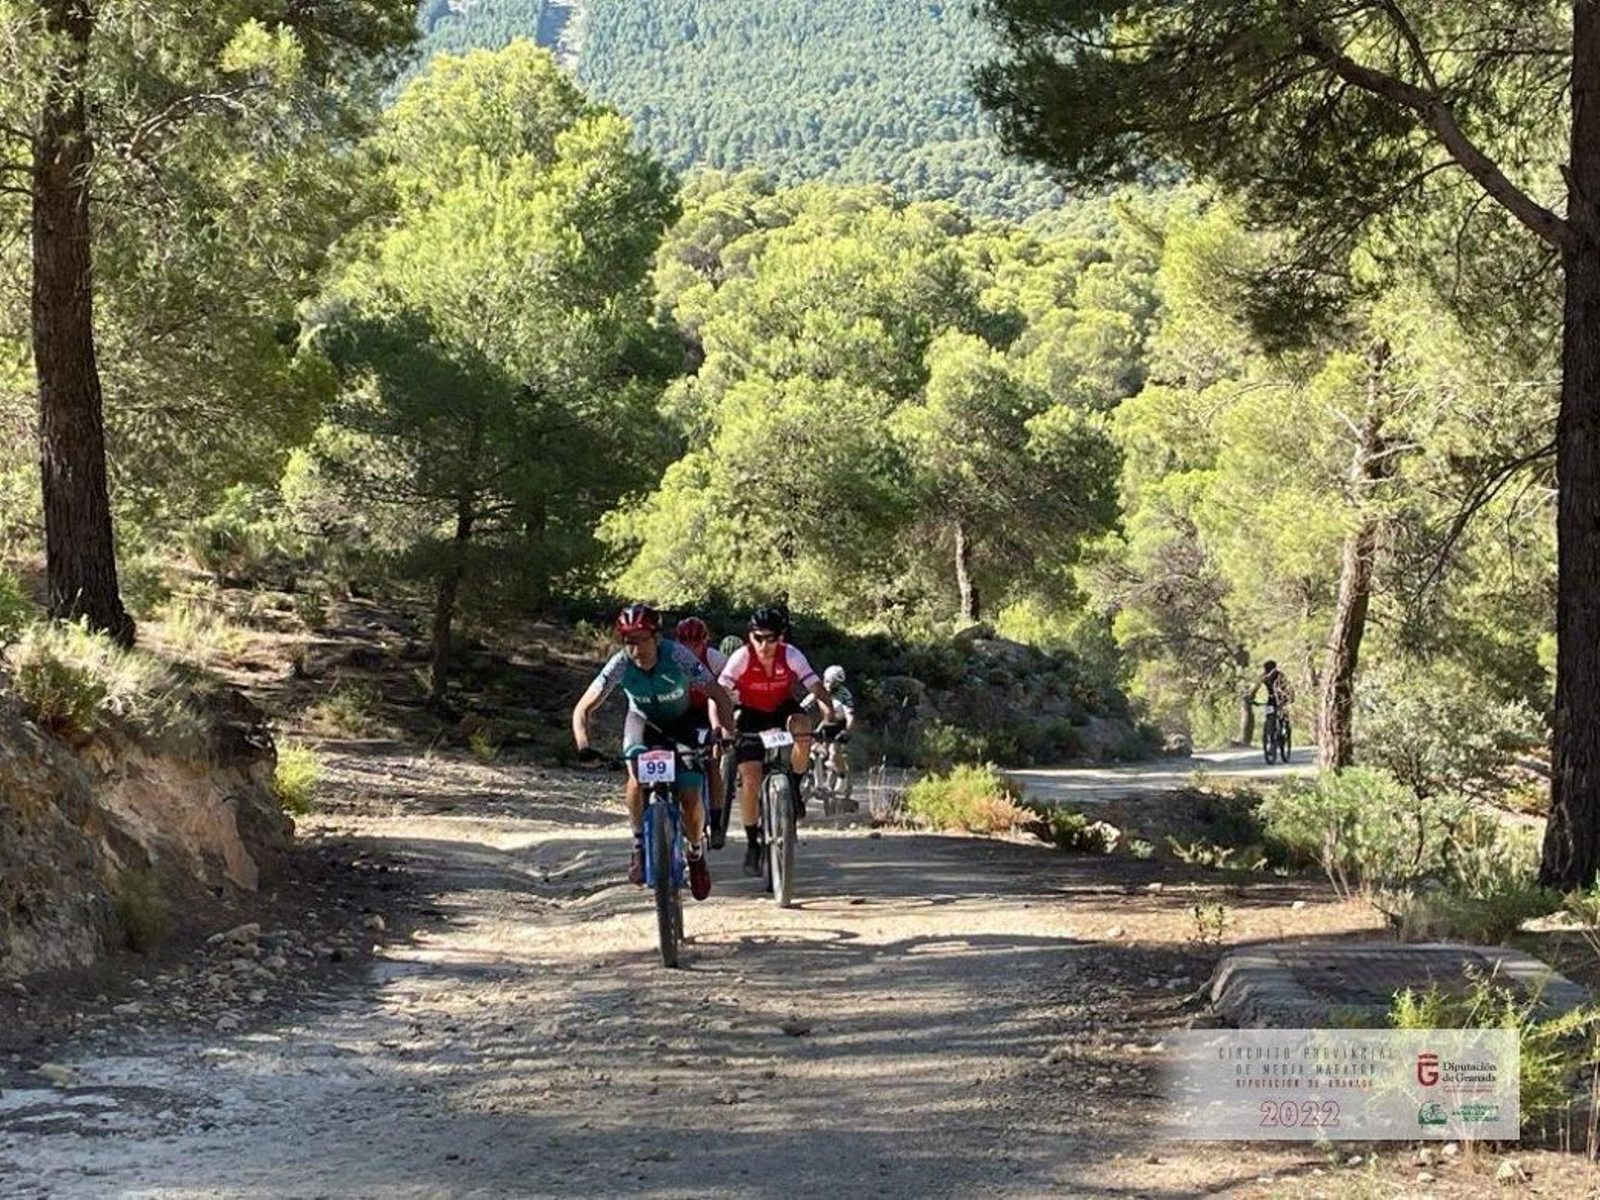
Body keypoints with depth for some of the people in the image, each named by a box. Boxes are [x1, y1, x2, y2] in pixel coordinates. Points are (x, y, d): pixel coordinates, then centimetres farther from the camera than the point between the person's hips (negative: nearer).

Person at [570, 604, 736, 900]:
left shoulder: (678, 656, -32)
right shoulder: (620, 664, -28)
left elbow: (719, 695, -28)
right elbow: (583, 709, -24)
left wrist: (727, 734, -43)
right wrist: (584, 747, -40)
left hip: (682, 723, -1)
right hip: (643, 722, 1)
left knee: (690, 798, -11)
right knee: (638, 777, -30)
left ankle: (696, 853, 18)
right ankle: (640, 843, -9)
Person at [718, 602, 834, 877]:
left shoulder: (791, 655, -22)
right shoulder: (741, 657, -25)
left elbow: (817, 688, -27)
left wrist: (830, 718, -44)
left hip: (782, 710, 1)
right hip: (751, 715, -1)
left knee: (801, 726, -34)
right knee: (750, 778, -16)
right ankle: (752, 842, 3)